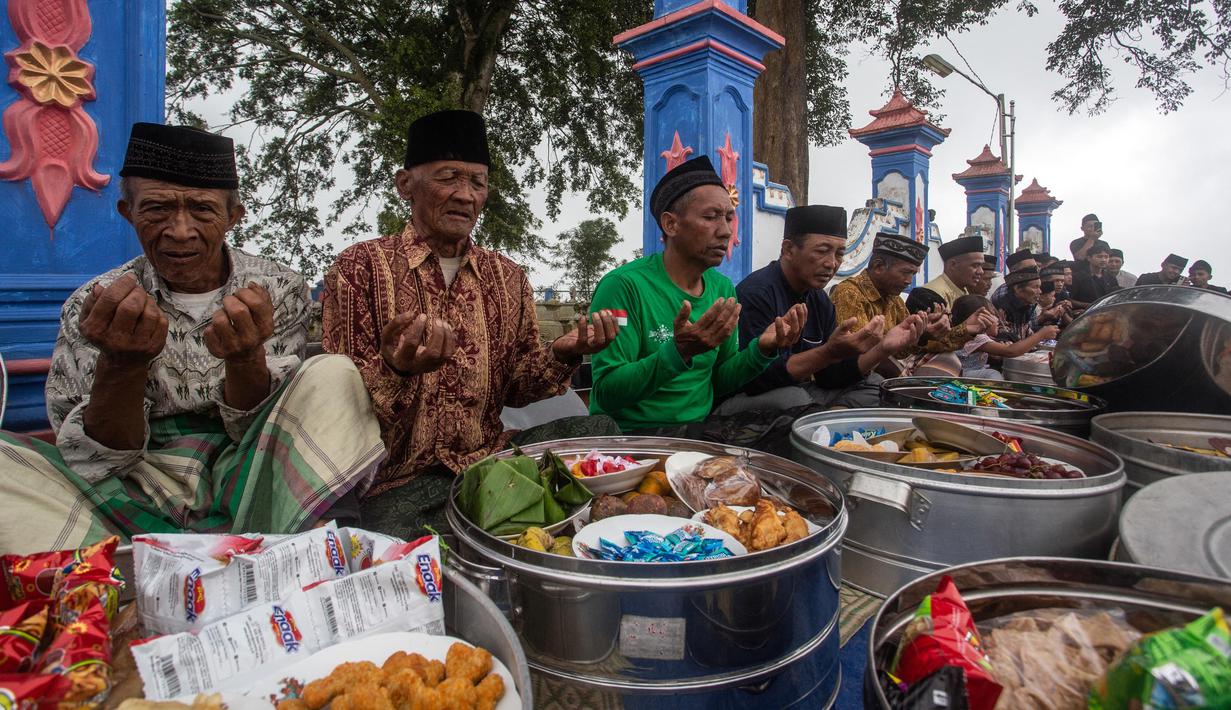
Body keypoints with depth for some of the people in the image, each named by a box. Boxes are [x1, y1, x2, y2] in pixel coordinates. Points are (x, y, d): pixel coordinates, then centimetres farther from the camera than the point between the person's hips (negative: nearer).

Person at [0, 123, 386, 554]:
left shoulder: (280, 291, -3)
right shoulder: (94, 306, -1)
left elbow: (254, 429, -5)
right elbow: (95, 458, -7)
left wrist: (245, 358, -27)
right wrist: (123, 364, -26)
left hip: (242, 484, 0)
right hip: (139, 495, 1)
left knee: (333, 374, -24)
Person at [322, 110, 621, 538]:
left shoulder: (508, 278, 10)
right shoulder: (361, 267, -3)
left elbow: (516, 392, 10)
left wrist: (560, 355, -11)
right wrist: (395, 370, -30)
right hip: (399, 482, -3)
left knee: (595, 430, -18)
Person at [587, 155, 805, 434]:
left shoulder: (723, 289, 6)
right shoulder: (623, 285, -16)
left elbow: (719, 382, 11)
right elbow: (606, 394, -18)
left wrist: (762, 349, -7)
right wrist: (679, 351, -30)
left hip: (698, 431, 6)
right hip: (631, 431, -6)